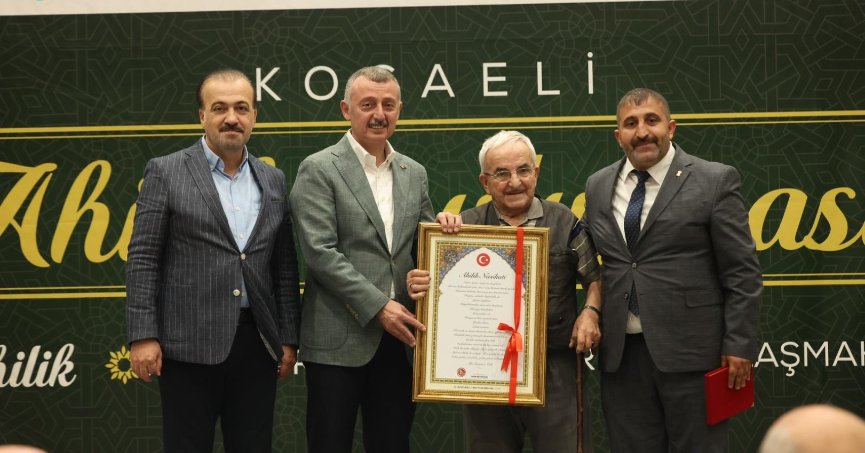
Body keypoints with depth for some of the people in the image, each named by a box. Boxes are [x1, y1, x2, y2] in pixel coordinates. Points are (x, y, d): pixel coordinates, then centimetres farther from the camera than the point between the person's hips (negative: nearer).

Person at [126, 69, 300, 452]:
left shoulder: (273, 181, 11)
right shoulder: (166, 172, 0)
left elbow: (285, 267, 12)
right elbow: (143, 259, -4)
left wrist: (288, 338, 7)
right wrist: (143, 335, -10)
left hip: (257, 342, 4)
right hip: (189, 343, -3)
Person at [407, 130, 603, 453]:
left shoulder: (565, 222, 2)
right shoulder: (467, 226, 4)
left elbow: (593, 277, 9)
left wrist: (590, 312, -10)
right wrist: (419, 286, -18)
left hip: (554, 368, -1)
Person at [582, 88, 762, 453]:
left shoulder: (714, 181, -3)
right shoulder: (598, 186, 11)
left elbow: (742, 274, -5)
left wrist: (739, 347, -9)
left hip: (691, 351, -4)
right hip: (621, 353, 4)